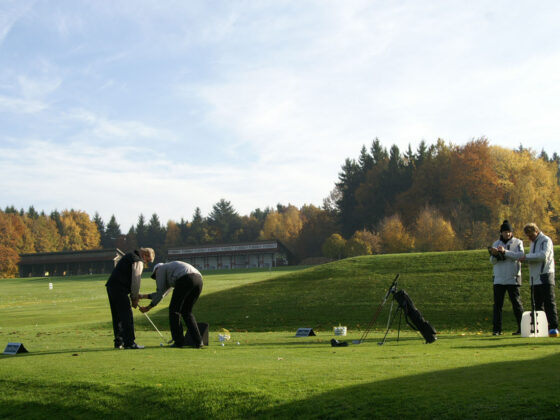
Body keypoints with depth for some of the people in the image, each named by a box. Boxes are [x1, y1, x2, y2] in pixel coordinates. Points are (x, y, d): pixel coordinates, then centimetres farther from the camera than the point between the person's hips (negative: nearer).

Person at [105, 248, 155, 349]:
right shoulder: (138, 262, -7)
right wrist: (135, 299, -1)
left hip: (111, 286, 10)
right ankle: (129, 343, -9)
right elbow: (135, 282, -11)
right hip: (119, 289, -10)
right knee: (127, 316, -8)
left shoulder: (129, 256, 24)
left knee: (117, 317, 13)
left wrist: (134, 297, 19)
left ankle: (118, 342, 18)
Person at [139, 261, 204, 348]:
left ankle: (179, 341, 8)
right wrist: (143, 296, 50)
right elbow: (162, 293, 46)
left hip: (185, 280, -8)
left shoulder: (160, 269, 21)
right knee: (186, 311, 19)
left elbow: (160, 292, 15)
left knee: (174, 310, 9)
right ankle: (198, 342, 10)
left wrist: (149, 307, 25)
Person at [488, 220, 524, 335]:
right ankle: (497, 329, 1)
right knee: (497, 304, 0)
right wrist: (494, 254, -16)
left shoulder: (518, 242, 5)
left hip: (513, 278, -3)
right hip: (498, 279, 3)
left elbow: (520, 255, -13)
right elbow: (492, 261, 6)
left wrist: (505, 252, -19)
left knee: (516, 303, -3)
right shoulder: (496, 244, 13)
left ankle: (522, 327, 2)